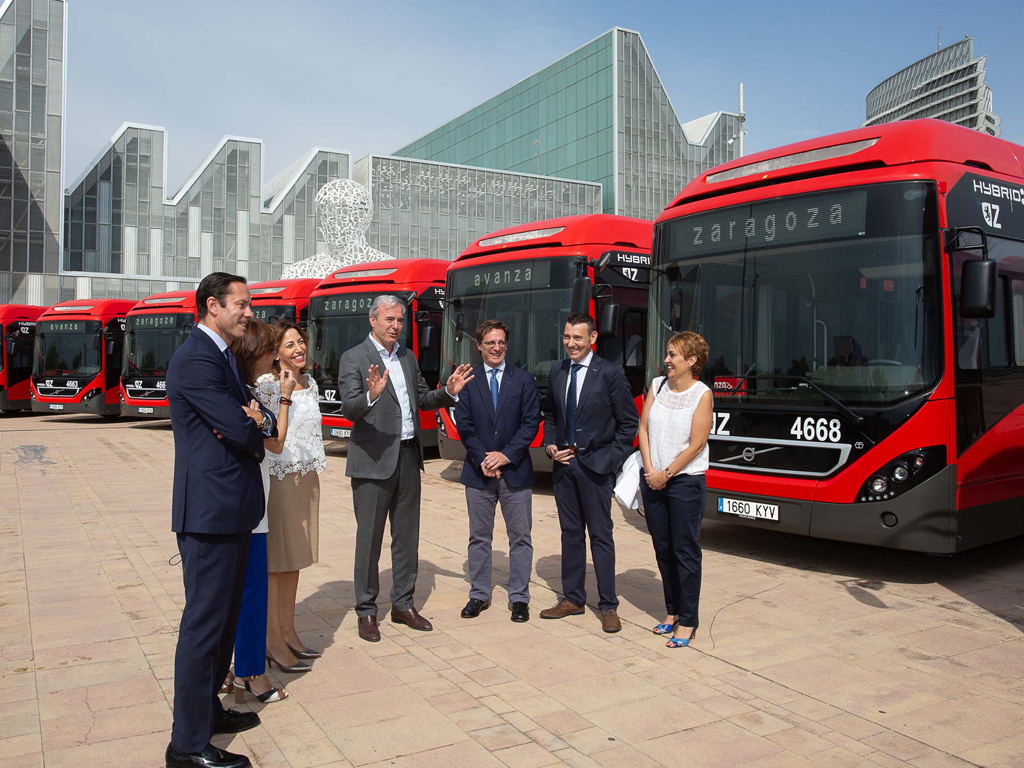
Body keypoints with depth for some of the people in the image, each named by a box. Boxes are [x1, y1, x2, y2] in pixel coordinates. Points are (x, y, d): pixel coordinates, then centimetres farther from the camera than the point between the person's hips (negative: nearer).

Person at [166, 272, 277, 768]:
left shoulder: (223, 357, 16)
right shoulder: (195, 360, -17)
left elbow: (260, 423, 14)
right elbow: (241, 431, -23)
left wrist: (257, 421, -10)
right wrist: (256, 428, 1)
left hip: (232, 510, 10)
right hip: (210, 511, -10)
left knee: (224, 615, 20)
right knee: (204, 621, -2)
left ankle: (208, 707, 35)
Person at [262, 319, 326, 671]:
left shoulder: (310, 383, 11)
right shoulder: (266, 385, -12)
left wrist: (314, 475, 10)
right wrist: (285, 394, -30)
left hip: (307, 479, 8)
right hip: (278, 479, -8)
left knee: (294, 558, 14)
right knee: (273, 561, 0)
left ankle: (288, 631, 25)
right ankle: (272, 642, 9)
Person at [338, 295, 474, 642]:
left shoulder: (408, 358, 13)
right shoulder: (354, 359, -7)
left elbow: (423, 399, 19)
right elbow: (348, 408, -18)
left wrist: (448, 391, 1)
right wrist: (371, 395, -38)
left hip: (408, 457, 6)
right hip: (373, 460, -6)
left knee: (407, 536, 13)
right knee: (369, 538, 3)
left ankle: (403, 605, 26)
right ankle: (366, 612, 16)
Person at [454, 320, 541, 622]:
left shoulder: (524, 380, 3)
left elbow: (531, 423, -3)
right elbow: (464, 425, -1)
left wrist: (506, 455, -12)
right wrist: (482, 458, -12)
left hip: (515, 471, 0)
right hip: (479, 472, 1)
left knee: (520, 537, 5)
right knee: (479, 537, 9)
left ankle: (519, 598, 16)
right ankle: (479, 595, 22)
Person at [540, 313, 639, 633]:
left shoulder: (610, 373, -8)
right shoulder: (557, 372, 8)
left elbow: (629, 423, -5)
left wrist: (611, 460, -10)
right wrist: (550, 445, 4)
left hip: (595, 465, -5)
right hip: (564, 463, 5)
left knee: (600, 535, 1)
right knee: (571, 533, 13)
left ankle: (608, 607, 11)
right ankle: (572, 599, 24)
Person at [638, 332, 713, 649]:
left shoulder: (702, 394, -9)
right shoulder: (657, 385, 7)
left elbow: (696, 445, -12)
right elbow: (643, 428, 5)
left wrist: (666, 474, -11)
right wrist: (650, 469, -5)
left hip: (685, 481, -5)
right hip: (652, 479, 5)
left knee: (685, 551, -1)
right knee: (663, 549, 13)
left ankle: (687, 621, 8)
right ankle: (672, 611, 26)